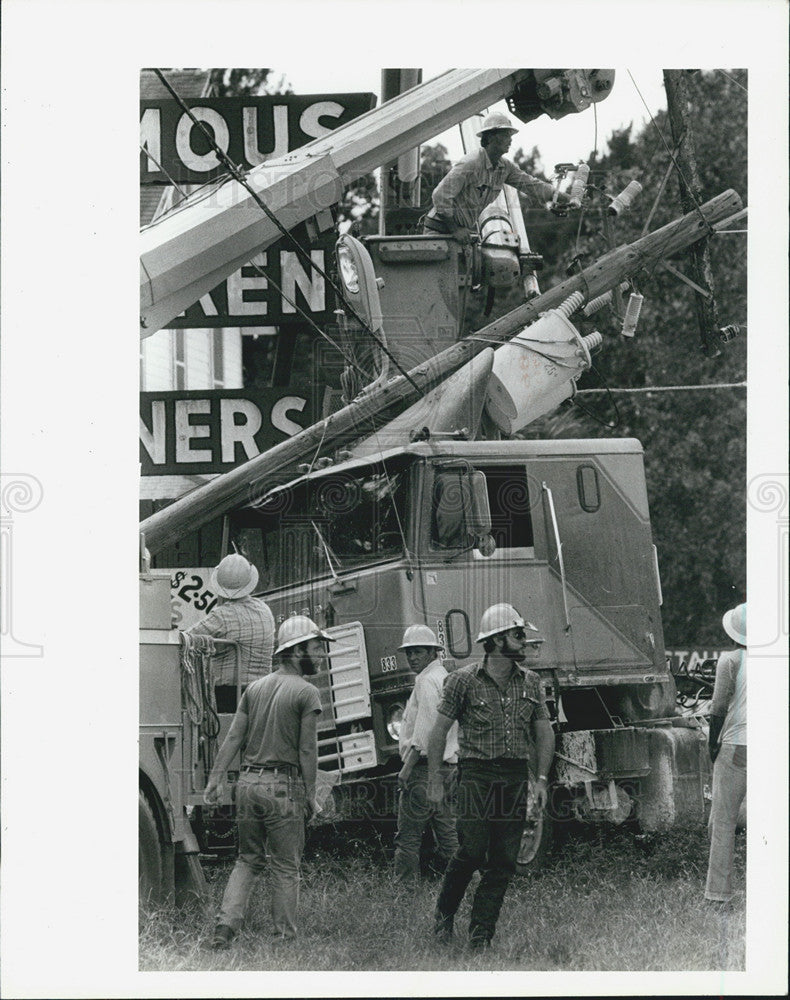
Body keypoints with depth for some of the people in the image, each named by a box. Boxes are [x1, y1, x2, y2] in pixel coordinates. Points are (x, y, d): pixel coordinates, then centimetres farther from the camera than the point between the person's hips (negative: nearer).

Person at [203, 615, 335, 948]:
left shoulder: (255, 687, 10)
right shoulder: (306, 693, -7)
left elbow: (234, 737, 6)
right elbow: (307, 750, -9)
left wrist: (216, 777, 6)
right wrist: (310, 796, -5)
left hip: (248, 783, 5)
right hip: (283, 788, -5)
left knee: (248, 859, 15)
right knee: (286, 867, 5)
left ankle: (226, 924, 0)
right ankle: (284, 937, 8)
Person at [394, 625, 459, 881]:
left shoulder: (427, 680, -11)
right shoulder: (445, 678, 20)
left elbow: (425, 729, -18)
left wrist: (407, 767, -17)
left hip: (425, 767, -10)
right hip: (449, 765, 10)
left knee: (408, 835, -8)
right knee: (447, 834, 10)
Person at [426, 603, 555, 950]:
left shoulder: (530, 682, 11)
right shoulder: (464, 680, -2)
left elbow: (544, 732, 16)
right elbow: (439, 730, 1)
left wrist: (541, 779, 7)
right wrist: (434, 779, -3)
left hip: (516, 777, 4)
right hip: (477, 774, -4)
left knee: (504, 861, 0)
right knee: (472, 850, -10)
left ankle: (482, 931, 5)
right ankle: (444, 914, 13)